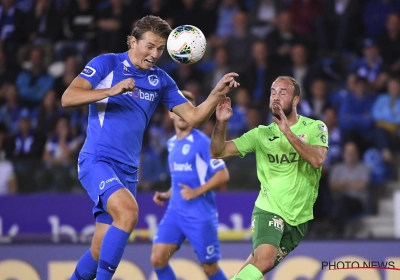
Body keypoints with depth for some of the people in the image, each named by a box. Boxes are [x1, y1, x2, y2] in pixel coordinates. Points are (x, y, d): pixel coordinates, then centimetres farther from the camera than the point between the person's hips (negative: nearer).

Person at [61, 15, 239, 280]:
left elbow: (194, 117, 8)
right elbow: (68, 98, -13)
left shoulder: (161, 81, 11)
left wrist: (217, 94, -10)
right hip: (97, 160, -6)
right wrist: (112, 90, -25)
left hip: (128, 170, 6)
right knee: (128, 211, -32)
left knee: (101, 252, 5)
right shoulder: (106, 64, -3)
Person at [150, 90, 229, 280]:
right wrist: (167, 195, 11)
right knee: (157, 259, -8)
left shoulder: (202, 142, -11)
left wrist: (197, 192, -23)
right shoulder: (172, 143, 11)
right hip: (175, 212, 6)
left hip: (200, 214, -6)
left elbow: (223, 175, -14)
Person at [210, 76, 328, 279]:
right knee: (264, 260, -27)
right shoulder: (261, 134, -1)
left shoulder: (315, 128, -3)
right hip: (269, 209, -2)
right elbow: (218, 153, -3)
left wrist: (288, 132, -31)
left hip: (301, 216, 2)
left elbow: (317, 160, -22)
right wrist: (221, 123, -21)